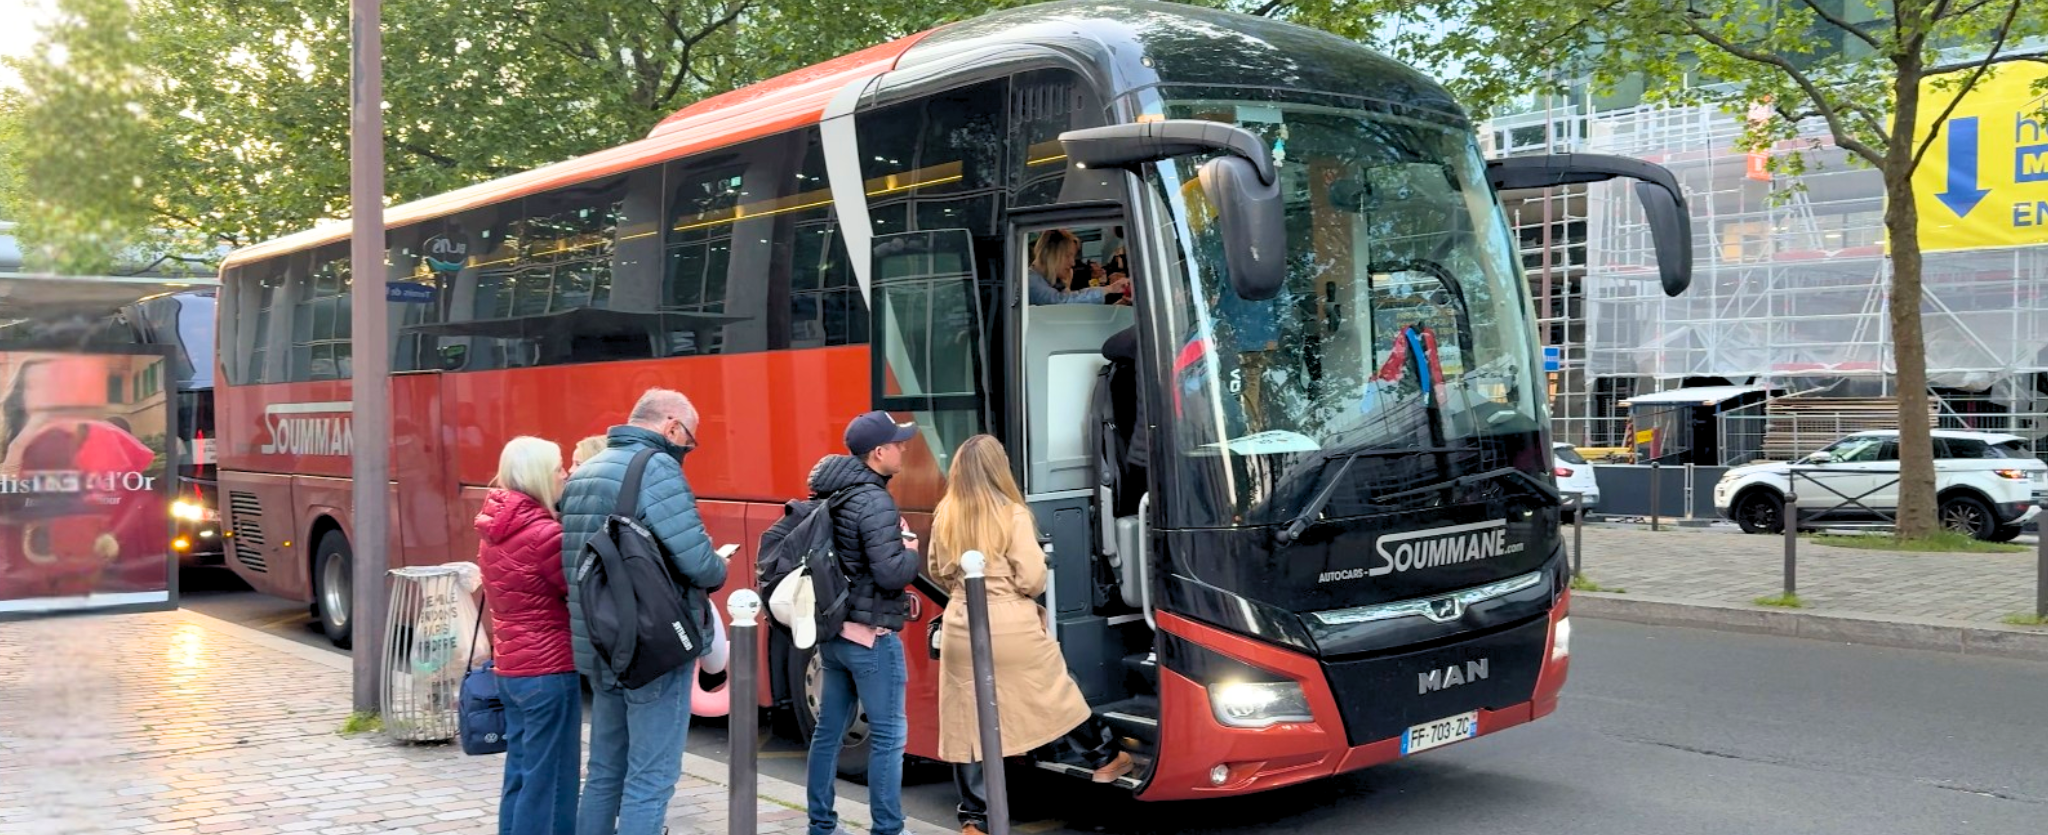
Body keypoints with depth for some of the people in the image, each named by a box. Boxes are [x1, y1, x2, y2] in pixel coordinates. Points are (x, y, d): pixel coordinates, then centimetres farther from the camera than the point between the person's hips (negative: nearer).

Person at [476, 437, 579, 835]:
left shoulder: (495, 528, 8)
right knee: (549, 782, -1)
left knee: (521, 774, 17)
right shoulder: (544, 533, -19)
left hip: (509, 666, 9)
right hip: (549, 670, -9)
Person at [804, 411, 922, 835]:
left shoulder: (831, 495, 8)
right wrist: (911, 553, -4)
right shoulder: (875, 502, -18)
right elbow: (891, 573, -25)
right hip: (872, 635, -9)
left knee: (828, 729, 14)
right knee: (888, 734, 0)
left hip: (833, 631, 9)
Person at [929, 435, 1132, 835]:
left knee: (969, 718, 7)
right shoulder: (1012, 514, -12)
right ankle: (1103, 760, 35)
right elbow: (1033, 579, -13)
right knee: (1055, 693, 17)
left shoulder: (944, 516, 1)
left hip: (960, 627, 3)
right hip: (1012, 627, -3)